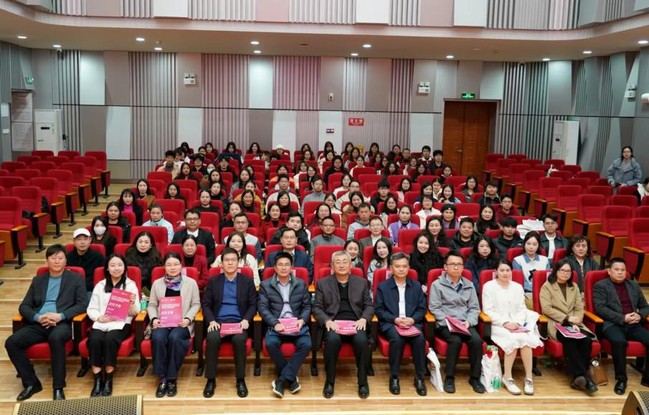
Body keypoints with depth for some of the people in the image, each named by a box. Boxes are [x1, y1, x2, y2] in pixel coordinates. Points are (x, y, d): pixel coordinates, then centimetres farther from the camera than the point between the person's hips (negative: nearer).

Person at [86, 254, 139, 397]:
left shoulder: (130, 285, 9)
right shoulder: (100, 285, 16)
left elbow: (135, 312, 4)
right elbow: (91, 309, 11)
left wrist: (132, 304, -19)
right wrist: (99, 317, -10)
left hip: (121, 323, -2)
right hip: (101, 323, 2)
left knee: (110, 339, -33)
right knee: (94, 340, -30)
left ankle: (108, 380, -20)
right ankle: (97, 380, -20)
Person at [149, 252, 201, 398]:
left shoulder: (191, 282, 7)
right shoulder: (157, 283, 12)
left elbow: (196, 304, 7)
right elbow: (152, 305, 12)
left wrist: (188, 318, -10)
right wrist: (154, 319, -7)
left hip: (182, 323, -1)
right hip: (162, 323, 2)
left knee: (175, 338, -35)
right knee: (158, 338, -32)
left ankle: (172, 379, -20)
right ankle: (163, 378, -18)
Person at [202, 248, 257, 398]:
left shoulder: (247, 281, 10)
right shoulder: (213, 281, 12)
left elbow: (253, 305, 7)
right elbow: (206, 304, 8)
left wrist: (246, 319, -11)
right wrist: (211, 320, -10)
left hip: (238, 322, -1)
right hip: (218, 321, 1)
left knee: (239, 339, -34)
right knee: (212, 338, -33)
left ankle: (240, 380, -16)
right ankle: (211, 380, -17)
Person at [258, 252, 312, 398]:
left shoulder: (301, 284, 13)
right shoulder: (265, 285, 6)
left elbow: (307, 306, 11)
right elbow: (262, 308, -1)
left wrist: (302, 320, -9)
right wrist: (275, 323, -16)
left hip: (297, 324, 1)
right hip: (276, 325, -1)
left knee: (306, 344, -29)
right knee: (271, 343, -32)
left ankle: (282, 379, -19)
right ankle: (291, 377, -12)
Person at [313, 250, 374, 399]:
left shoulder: (361, 282, 16)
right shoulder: (322, 283, 12)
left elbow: (369, 305, 13)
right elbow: (317, 308, 7)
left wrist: (364, 319, -7)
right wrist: (327, 320, -12)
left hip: (355, 323, 1)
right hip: (333, 323, -1)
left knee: (362, 340, -32)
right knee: (333, 339, -35)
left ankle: (363, 381, -14)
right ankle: (330, 381, -17)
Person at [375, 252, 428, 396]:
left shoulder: (416, 286, 15)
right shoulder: (382, 286, 7)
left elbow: (422, 309, 10)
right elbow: (379, 310, 2)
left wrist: (412, 319, -10)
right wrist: (395, 319, -14)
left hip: (412, 323, 2)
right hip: (390, 323, -2)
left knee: (419, 339, -30)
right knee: (397, 339, -34)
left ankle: (419, 377, -16)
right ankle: (394, 377, -19)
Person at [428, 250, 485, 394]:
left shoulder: (469, 285, 16)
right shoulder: (437, 284, 4)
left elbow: (474, 308, 11)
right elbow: (434, 308, -3)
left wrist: (468, 322, -8)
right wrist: (448, 321, -16)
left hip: (465, 324, 3)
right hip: (445, 324, -3)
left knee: (476, 340, -26)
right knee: (455, 340, -33)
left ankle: (475, 377, -11)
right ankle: (449, 377, -17)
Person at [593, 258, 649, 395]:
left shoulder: (634, 285, 22)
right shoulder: (600, 286, 5)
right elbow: (600, 308, -7)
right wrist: (622, 318, -16)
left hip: (633, 325, 5)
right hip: (612, 324, -5)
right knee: (619, 341, -36)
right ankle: (621, 379, -19)